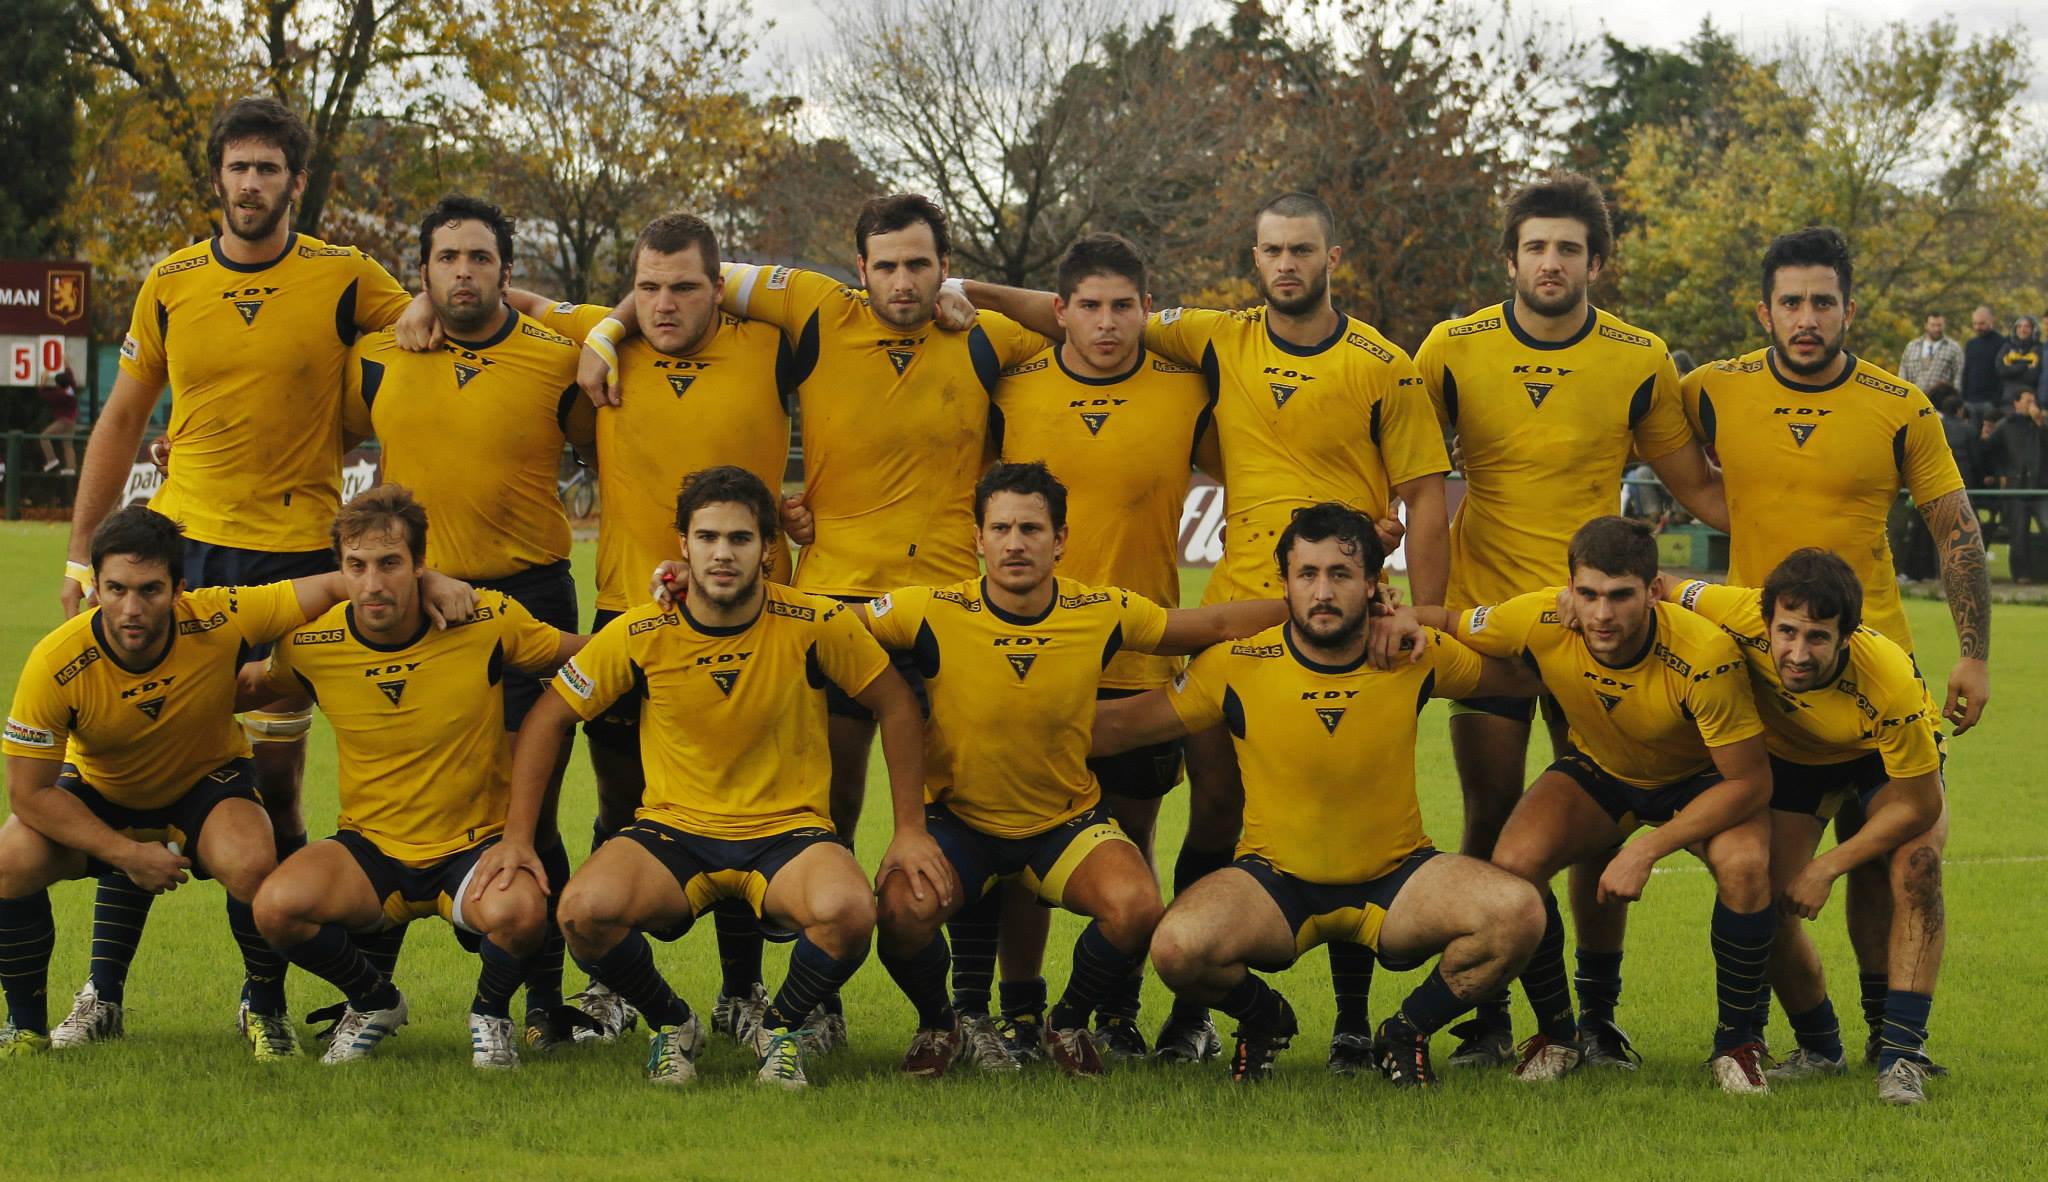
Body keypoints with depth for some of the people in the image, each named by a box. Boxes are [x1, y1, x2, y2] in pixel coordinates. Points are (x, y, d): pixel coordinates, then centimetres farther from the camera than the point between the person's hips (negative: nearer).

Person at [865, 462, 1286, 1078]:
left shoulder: (1103, 613, -10)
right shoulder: (933, 613, -17)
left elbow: (1216, 623, 3)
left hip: (1068, 818, 1)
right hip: (958, 818, -1)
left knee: (1136, 905, -27)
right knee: (902, 908, -30)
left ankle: (1070, 1021, 6)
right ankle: (939, 1024, 6)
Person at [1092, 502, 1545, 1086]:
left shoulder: (1416, 657, -7)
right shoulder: (1237, 666, -10)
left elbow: (1527, 676, 10)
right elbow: (1121, 724, -1)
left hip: (1396, 879, 1)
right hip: (1274, 880, -1)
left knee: (1518, 912, -26)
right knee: (1178, 946, -31)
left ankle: (1405, 1034, 3)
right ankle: (1264, 1019, 7)